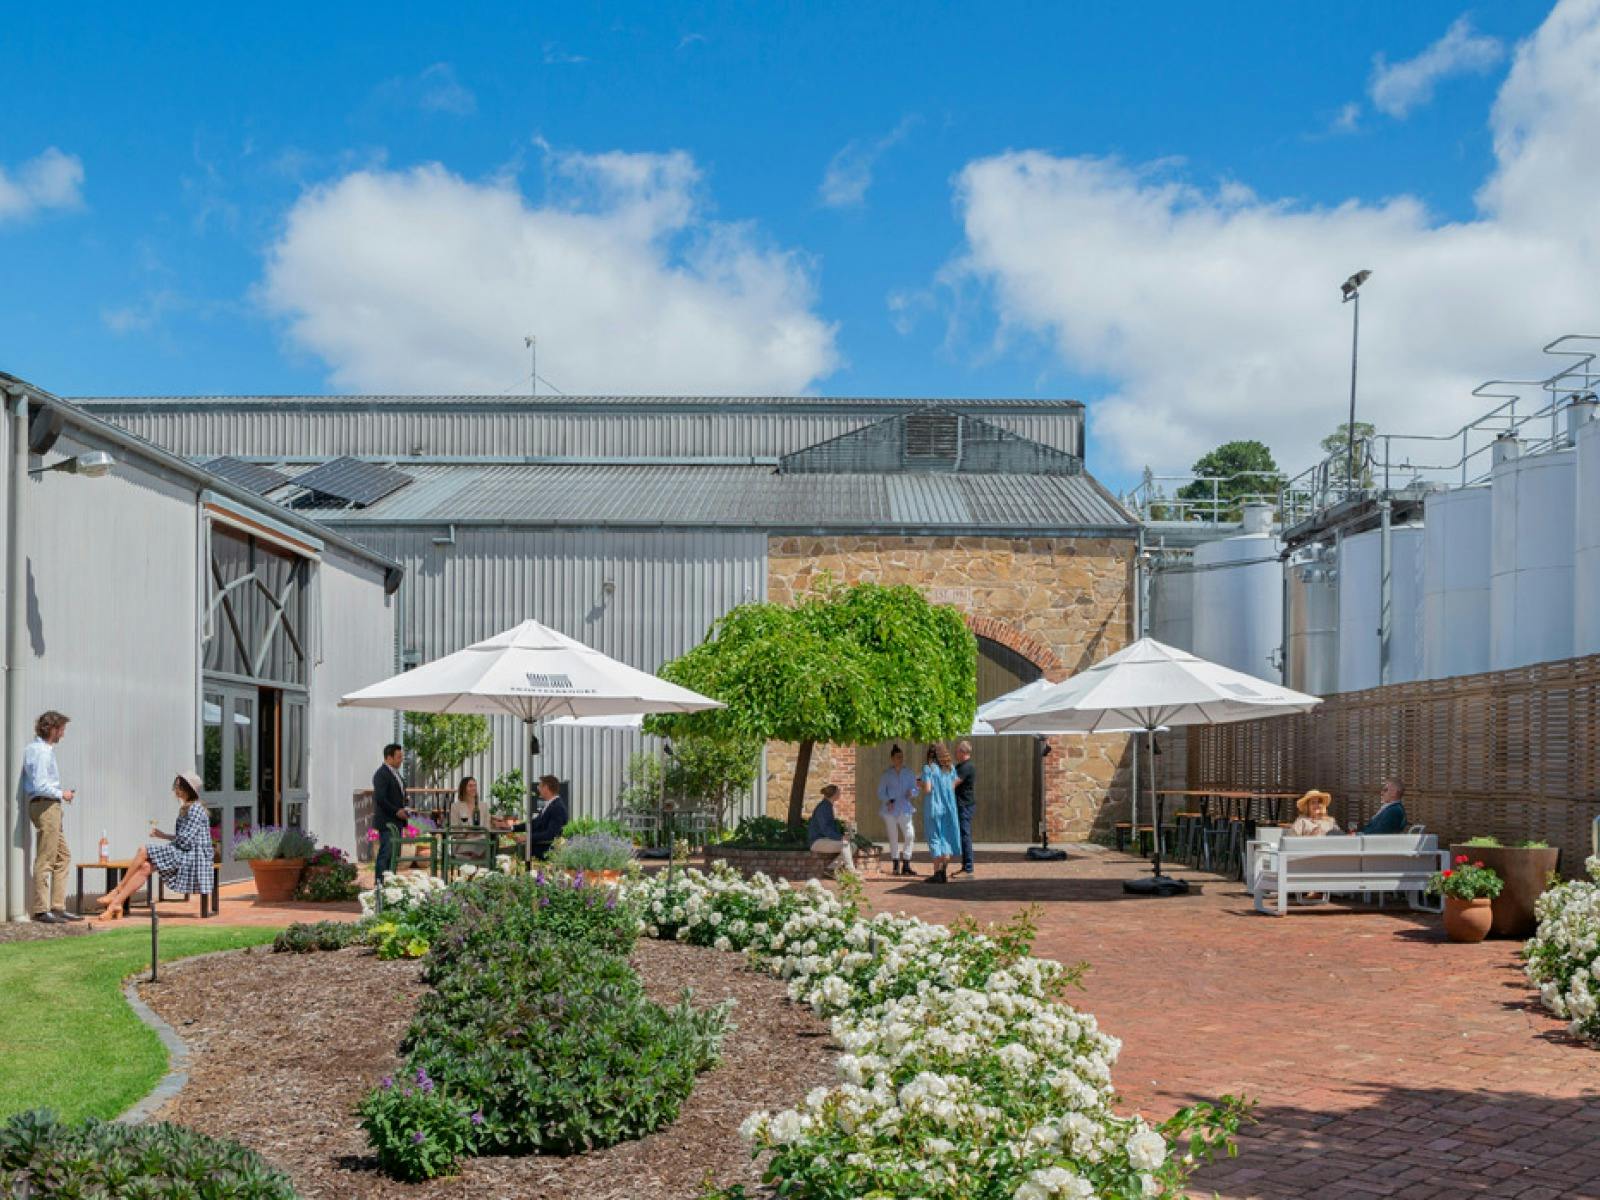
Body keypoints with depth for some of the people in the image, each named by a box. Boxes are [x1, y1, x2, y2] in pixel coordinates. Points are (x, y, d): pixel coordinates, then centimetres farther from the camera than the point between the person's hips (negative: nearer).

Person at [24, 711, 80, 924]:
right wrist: (61, 794, -8)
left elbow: (33, 784, 21)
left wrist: (60, 794, 16)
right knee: (45, 860, -6)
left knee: (63, 856, 13)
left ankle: (58, 907, 15)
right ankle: (41, 910, -3)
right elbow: (40, 786, -22)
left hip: (51, 808, 11)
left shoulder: (38, 748, 16)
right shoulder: (41, 752, -15)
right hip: (45, 806, -11)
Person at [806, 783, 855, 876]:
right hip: (818, 841, -10)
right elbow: (824, 829, -23)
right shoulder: (822, 807, -16)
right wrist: (841, 837, -29)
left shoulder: (829, 806, 13)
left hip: (825, 840, 10)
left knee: (853, 847, -4)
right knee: (845, 844, -26)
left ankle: (831, 868, -7)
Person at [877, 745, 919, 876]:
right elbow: (880, 792, 3)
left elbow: (915, 789, 7)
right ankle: (896, 865, 16)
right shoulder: (887, 774, 2)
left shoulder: (908, 773, 7)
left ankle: (906, 865, -3)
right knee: (893, 838, 5)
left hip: (904, 810, 1)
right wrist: (888, 801, -14)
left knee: (910, 836, -11)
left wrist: (911, 793, -16)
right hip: (890, 810, -1)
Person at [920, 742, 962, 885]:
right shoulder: (950, 768, 5)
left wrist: (922, 786, 5)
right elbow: (953, 787, 8)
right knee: (947, 839, 11)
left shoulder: (928, 768, -9)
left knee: (935, 839, 2)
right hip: (949, 808, 4)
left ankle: (937, 873, 1)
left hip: (933, 808, -4)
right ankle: (945, 872, 8)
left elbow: (927, 789, -15)